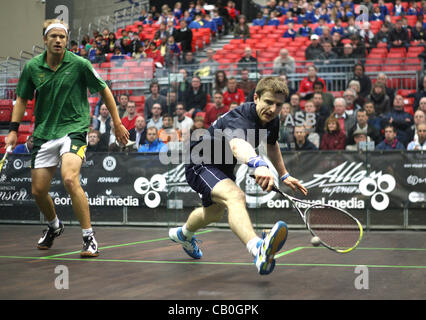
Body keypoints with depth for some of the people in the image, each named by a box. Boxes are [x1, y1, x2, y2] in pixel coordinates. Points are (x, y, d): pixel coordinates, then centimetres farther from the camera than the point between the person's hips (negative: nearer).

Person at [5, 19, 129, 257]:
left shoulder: (79, 64, -8)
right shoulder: (32, 67, 1)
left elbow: (104, 91, 2)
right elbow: (23, 98, 14)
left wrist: (118, 124, 4)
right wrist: (14, 130, 4)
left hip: (74, 128, -4)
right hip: (44, 133, 4)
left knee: (70, 179, -27)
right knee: (38, 190, 6)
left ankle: (89, 238, -16)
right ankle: (54, 226, 38)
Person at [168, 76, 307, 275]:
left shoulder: (272, 120, -8)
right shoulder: (239, 120, -36)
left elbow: (271, 145, 16)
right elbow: (238, 145, -61)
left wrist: (284, 175, 16)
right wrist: (258, 164, -80)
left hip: (223, 168, 10)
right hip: (201, 164, -10)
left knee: (215, 213, 33)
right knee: (235, 196, -39)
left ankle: (183, 234, 66)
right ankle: (258, 250, -63)